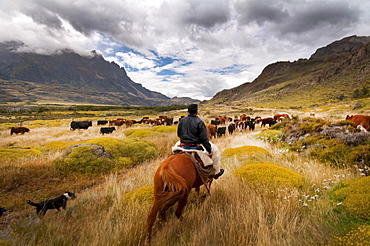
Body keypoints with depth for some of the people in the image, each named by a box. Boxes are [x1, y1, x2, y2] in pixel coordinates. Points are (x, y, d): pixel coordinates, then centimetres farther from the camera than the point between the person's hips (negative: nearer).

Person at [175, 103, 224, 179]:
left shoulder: (182, 120, 3)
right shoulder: (199, 122, -14)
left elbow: (179, 134, 14)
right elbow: (204, 138, -15)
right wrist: (209, 150, -6)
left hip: (183, 146, 5)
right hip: (196, 146, -5)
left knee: (177, 143, 40)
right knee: (215, 149, 13)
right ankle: (216, 172, 20)